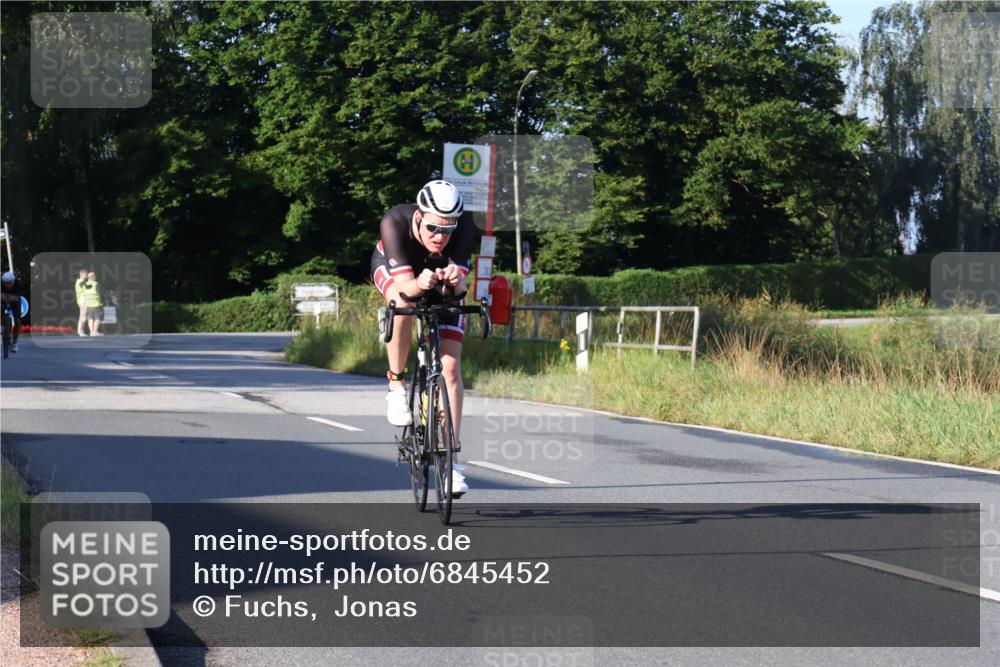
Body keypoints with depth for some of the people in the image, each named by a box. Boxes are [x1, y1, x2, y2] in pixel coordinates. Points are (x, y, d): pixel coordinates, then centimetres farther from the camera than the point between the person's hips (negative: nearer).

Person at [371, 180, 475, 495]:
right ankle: (397, 385, -13)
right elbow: (403, 286, -43)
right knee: (403, 307, -38)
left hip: (443, 282, 1)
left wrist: (454, 279, -60)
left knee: (450, 367, -10)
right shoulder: (394, 223, -39)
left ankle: (450, 459, -4)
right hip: (393, 268, -1)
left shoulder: (464, 225, -35)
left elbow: (461, 285, -38)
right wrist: (419, 284, -64)